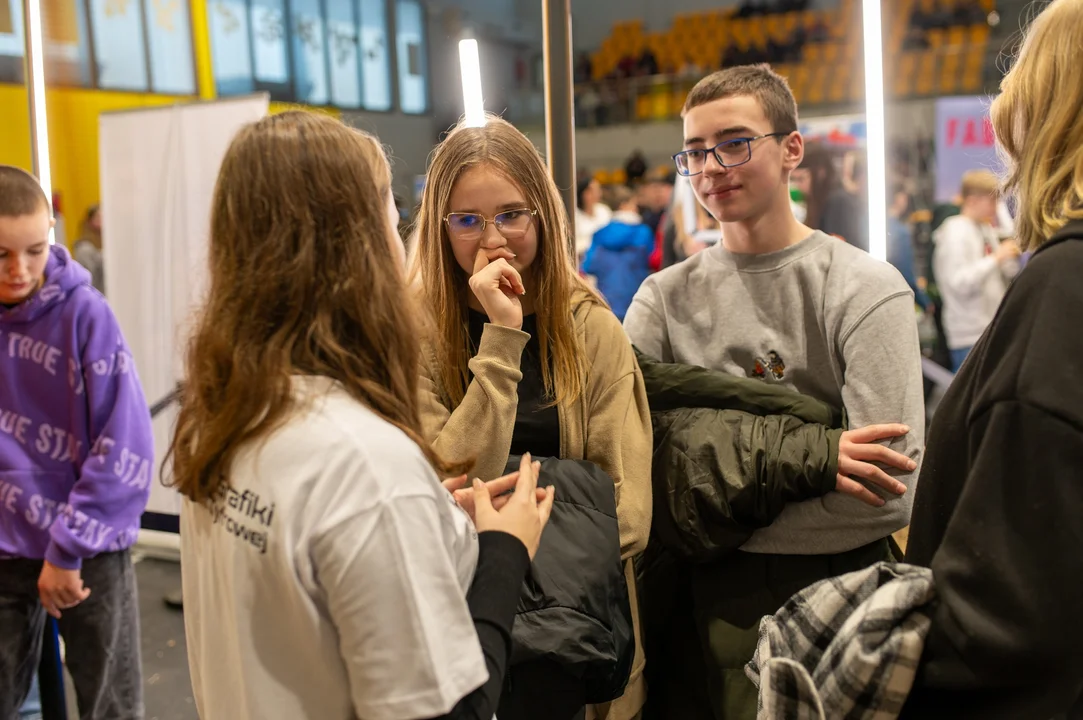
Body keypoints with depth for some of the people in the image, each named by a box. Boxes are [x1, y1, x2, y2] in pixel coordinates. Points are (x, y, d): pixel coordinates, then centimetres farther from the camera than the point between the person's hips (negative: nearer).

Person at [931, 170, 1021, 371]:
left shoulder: (987, 230, 12)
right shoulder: (955, 233, -12)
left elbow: (1006, 277, 18)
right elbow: (959, 283, -22)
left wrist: (1011, 256, -1)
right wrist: (996, 258, -18)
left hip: (994, 329, 8)